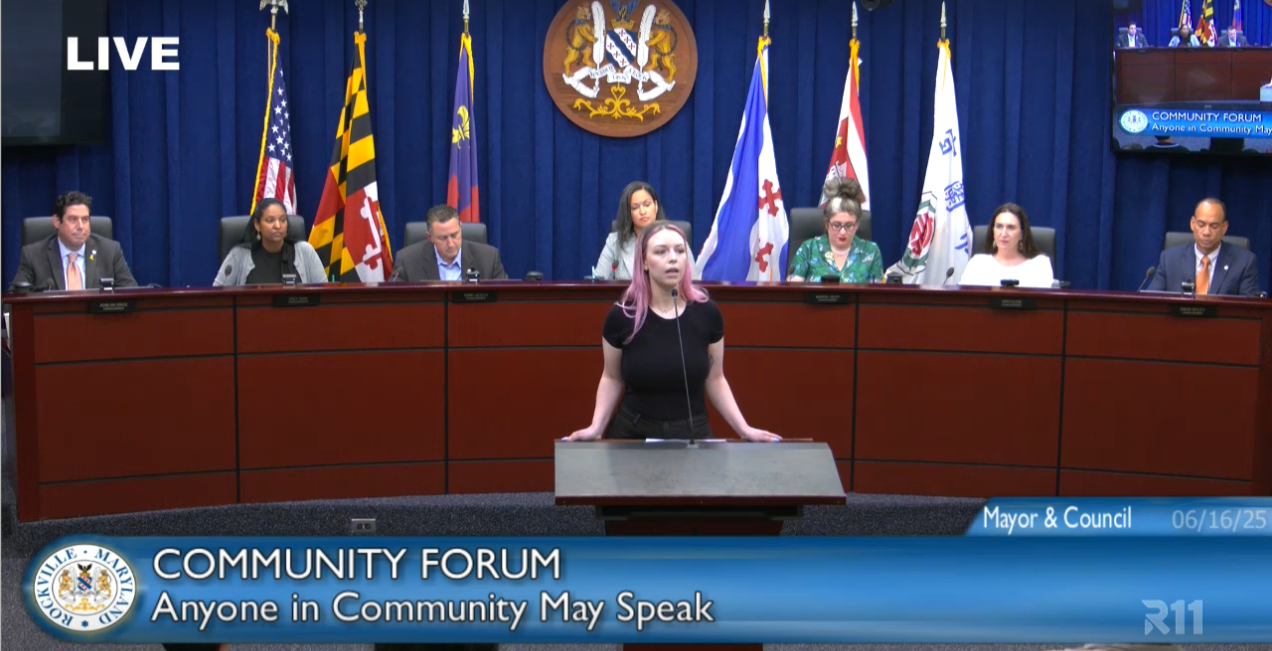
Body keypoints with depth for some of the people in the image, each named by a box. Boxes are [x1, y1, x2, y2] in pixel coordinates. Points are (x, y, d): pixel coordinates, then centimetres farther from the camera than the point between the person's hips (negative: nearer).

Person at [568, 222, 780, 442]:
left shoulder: (707, 313, -7)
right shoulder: (622, 316, -10)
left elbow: (714, 379, 5)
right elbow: (611, 378, 4)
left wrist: (744, 428, -4)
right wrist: (595, 427, -9)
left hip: (692, 432, 1)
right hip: (633, 432, -1)